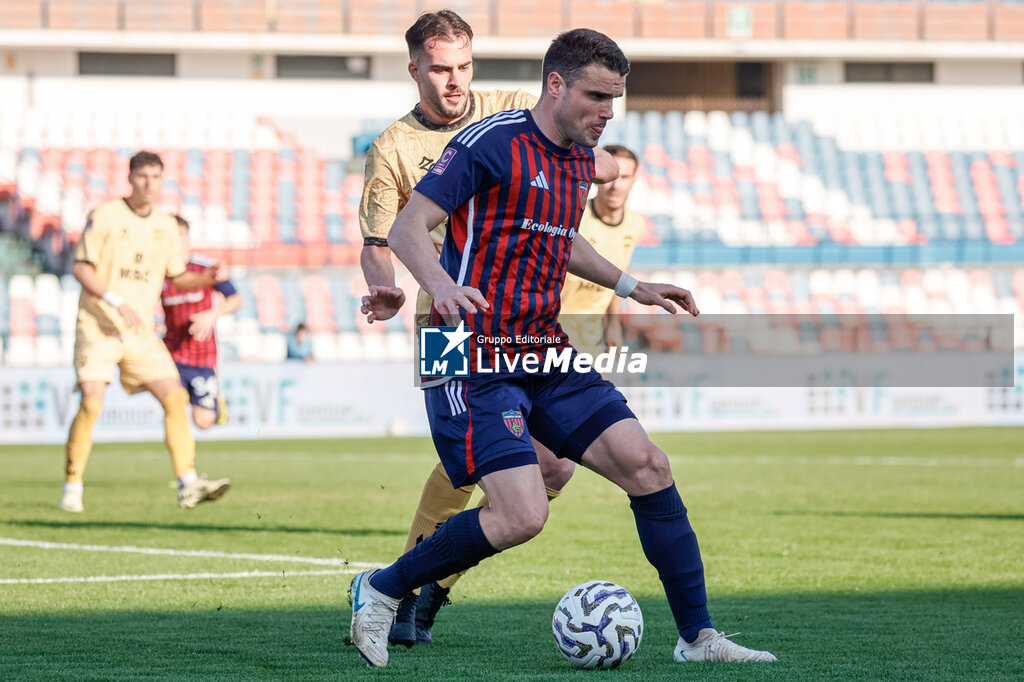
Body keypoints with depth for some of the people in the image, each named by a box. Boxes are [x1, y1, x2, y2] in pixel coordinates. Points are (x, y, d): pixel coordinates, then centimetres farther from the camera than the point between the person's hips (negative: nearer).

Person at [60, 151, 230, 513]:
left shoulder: (165, 225, 9)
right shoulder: (106, 215, -7)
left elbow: (177, 276, 18)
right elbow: (82, 268, -10)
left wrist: (210, 277, -3)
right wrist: (117, 302, -21)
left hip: (141, 331, 5)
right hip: (98, 326, -5)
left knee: (175, 397, -6)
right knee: (91, 403, -16)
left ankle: (187, 485, -4)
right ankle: (72, 488, -4)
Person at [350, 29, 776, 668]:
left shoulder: (581, 159, 14)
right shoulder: (492, 143, -11)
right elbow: (408, 227, -14)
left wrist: (630, 285, 24)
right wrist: (440, 283, -33)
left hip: (545, 353, 8)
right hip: (476, 357, -8)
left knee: (647, 466, -3)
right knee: (522, 515, -19)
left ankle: (698, 637, 5)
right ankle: (381, 591, 1)